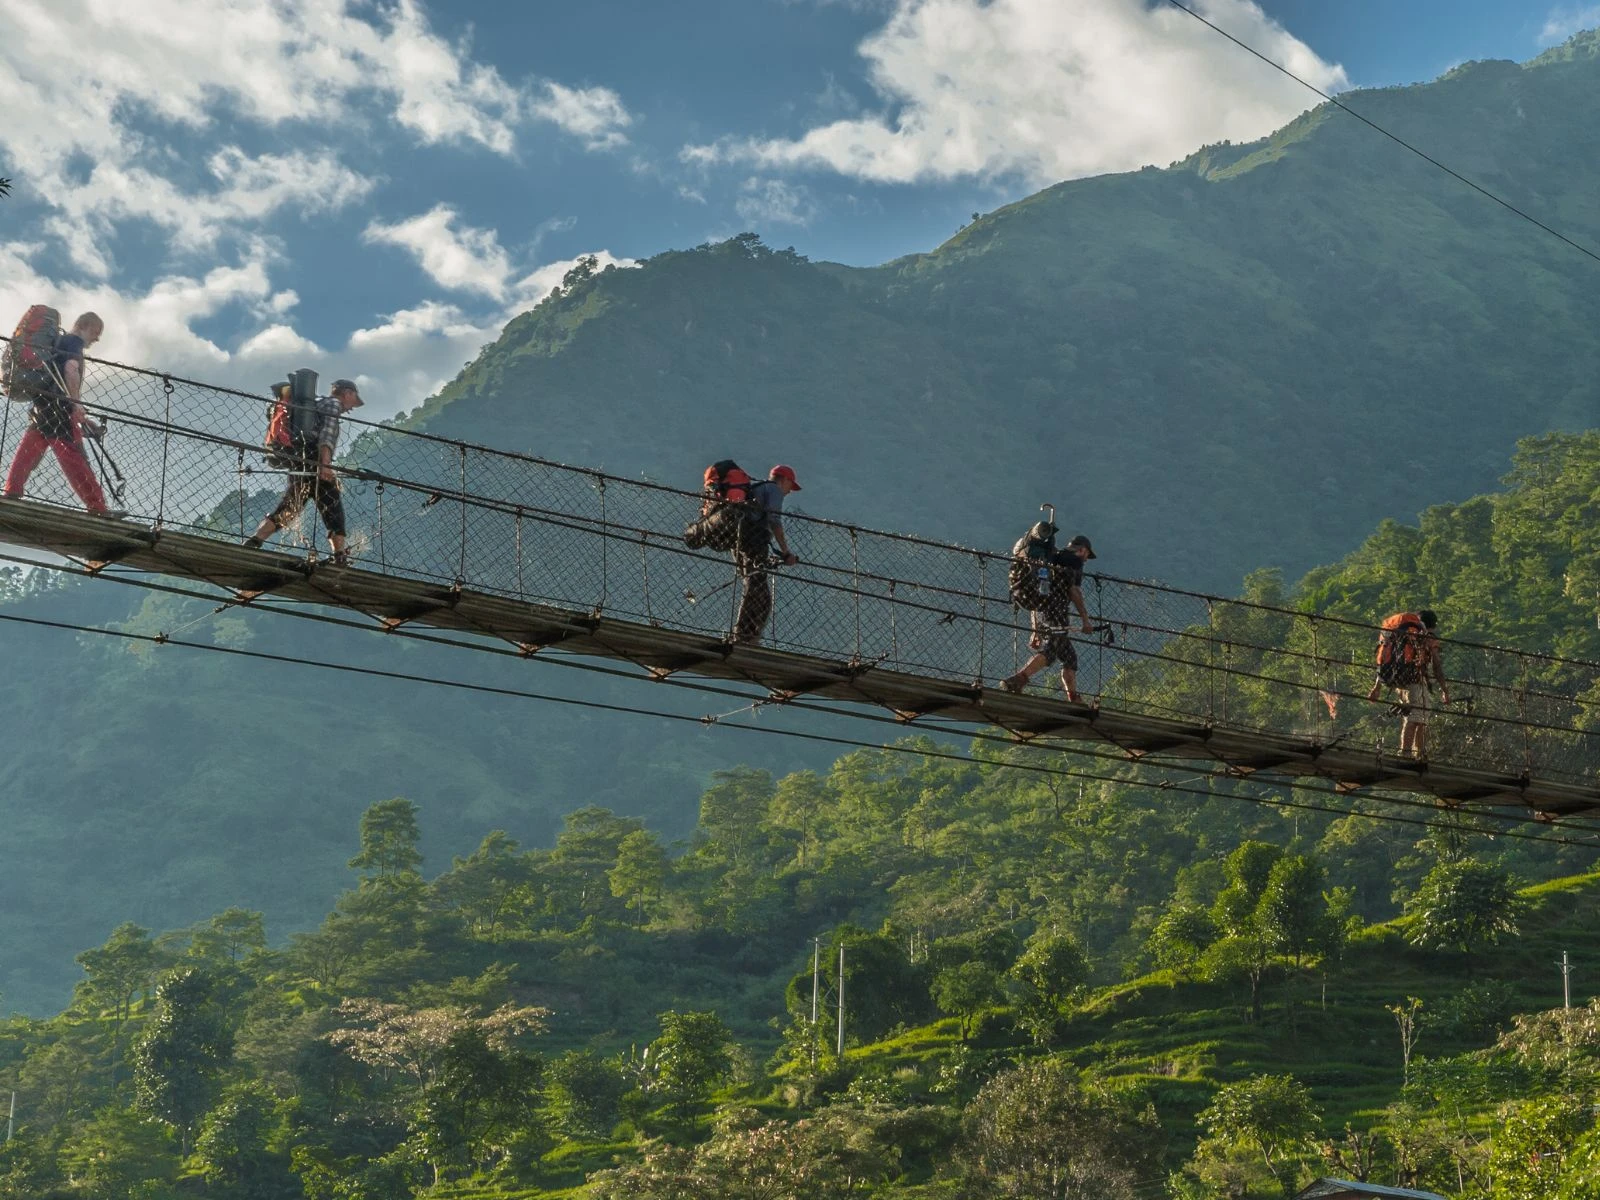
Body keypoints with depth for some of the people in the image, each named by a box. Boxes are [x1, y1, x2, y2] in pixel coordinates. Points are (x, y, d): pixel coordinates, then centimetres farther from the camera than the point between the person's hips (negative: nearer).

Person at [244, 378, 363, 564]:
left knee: (287, 509, 8)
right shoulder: (333, 404, 4)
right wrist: (325, 464, -24)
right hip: (315, 462, -8)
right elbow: (326, 435, -12)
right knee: (332, 508, -7)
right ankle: (340, 556, -16)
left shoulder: (318, 404, 32)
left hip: (298, 464, 8)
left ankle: (253, 541, -4)